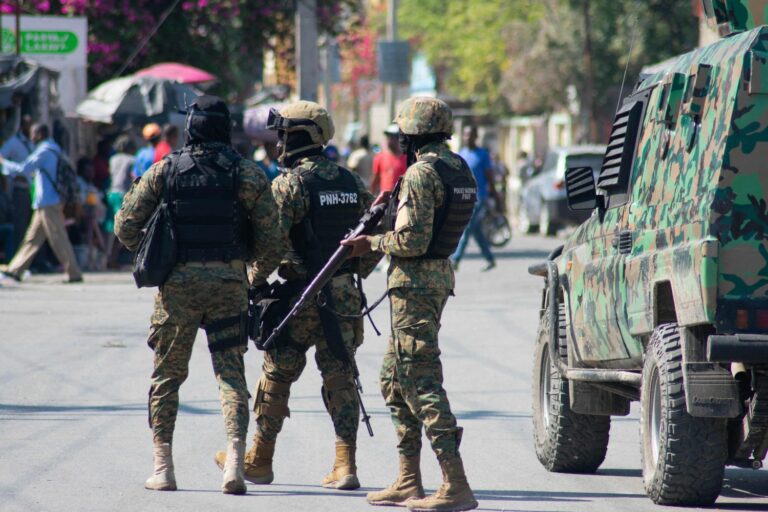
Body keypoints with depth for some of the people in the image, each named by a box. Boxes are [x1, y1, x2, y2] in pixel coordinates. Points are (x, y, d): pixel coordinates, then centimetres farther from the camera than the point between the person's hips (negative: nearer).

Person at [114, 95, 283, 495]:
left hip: (178, 282, 0)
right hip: (229, 281, 0)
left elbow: (125, 226, 0)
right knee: (231, 373, 5)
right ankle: (235, 458, -11)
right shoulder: (247, 174, -1)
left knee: (166, 375, 11)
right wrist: (260, 268, 18)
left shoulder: (165, 171, -1)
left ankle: (162, 467, 10)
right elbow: (269, 240, -2)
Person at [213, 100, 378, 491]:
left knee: (276, 376, 8)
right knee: (340, 379, 6)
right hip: (344, 297, 5)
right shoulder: (351, 183, 9)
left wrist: (254, 284, -4)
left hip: (300, 296, -5)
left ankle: (259, 461, 16)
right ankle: (345, 466, -2)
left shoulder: (289, 184, -11)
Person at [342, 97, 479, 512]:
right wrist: (396, 206, 14)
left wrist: (372, 243, -7)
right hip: (439, 276, 10)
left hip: (414, 283, -10)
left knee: (422, 383, -11)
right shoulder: (459, 170, 12)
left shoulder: (421, 174, -18)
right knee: (394, 379, 18)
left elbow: (413, 240, -22)